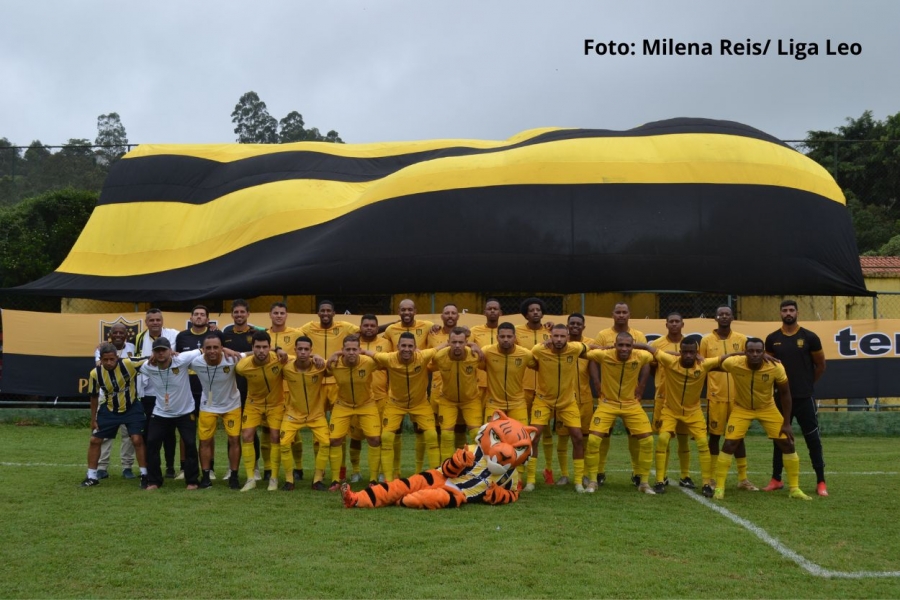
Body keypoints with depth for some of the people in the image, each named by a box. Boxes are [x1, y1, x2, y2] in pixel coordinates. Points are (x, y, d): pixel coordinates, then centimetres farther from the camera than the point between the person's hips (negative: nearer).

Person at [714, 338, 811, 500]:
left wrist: (786, 423, -9)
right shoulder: (733, 364, -30)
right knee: (729, 444, -12)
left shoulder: (776, 368, -26)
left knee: (787, 444, -2)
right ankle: (719, 488, 0)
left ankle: (795, 488, 12)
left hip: (767, 408, 1)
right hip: (742, 408, -1)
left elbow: (785, 393, -11)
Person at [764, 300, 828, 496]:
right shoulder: (772, 339, 2)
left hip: (805, 397, -3)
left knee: (813, 439, 0)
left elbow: (821, 365, 6)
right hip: (781, 397, 3)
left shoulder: (809, 337, -5)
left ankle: (821, 482, 7)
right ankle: (776, 479, 20)